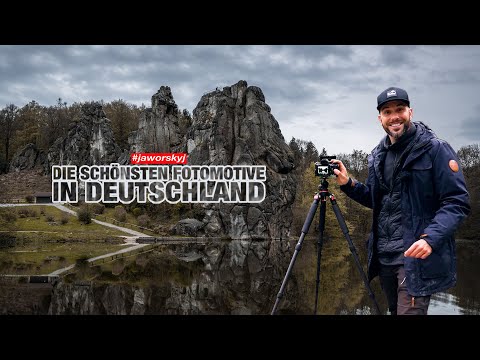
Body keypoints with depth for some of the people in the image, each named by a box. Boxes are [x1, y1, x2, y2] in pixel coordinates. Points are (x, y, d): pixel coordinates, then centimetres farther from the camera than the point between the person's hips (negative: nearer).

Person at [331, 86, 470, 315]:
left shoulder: (435, 149, -9)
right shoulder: (377, 155, 12)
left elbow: (457, 202, -13)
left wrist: (430, 238, -28)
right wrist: (348, 184, 4)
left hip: (417, 256, -7)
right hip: (384, 255, 7)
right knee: (396, 311, 19)